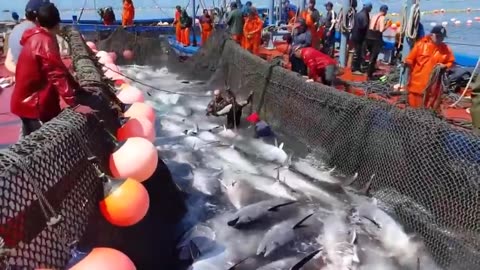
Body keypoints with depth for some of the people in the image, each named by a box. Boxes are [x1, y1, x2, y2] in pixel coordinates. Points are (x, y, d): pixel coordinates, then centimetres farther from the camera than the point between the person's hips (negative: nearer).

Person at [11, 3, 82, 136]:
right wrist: (75, 104, -29)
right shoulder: (45, 42, -20)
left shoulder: (36, 38, 9)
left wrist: (77, 86, 13)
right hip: (35, 104, -10)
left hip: (28, 101, 10)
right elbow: (58, 75, -27)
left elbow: (59, 69, 13)